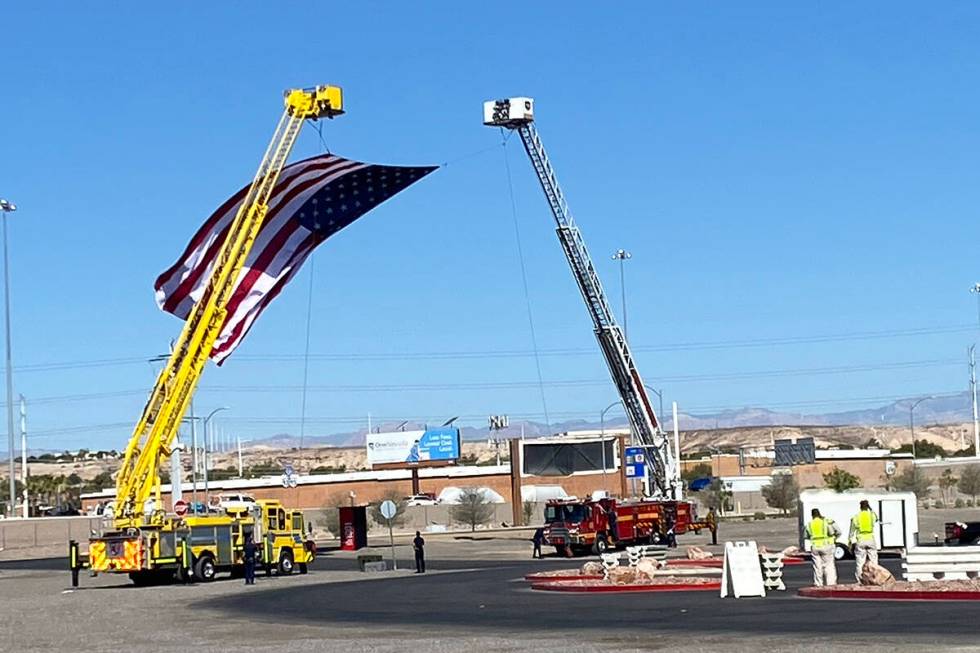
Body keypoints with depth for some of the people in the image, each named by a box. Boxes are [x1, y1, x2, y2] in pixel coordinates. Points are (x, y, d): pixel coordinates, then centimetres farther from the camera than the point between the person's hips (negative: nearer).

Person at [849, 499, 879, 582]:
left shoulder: (856, 517, 0)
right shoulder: (872, 514, 1)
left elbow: (852, 532, 2)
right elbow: (876, 519, 27)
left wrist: (851, 545, 9)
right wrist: (870, 509, 22)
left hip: (860, 542, -1)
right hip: (871, 540, 1)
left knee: (860, 564, 1)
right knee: (873, 563, 5)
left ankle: (860, 581, -2)